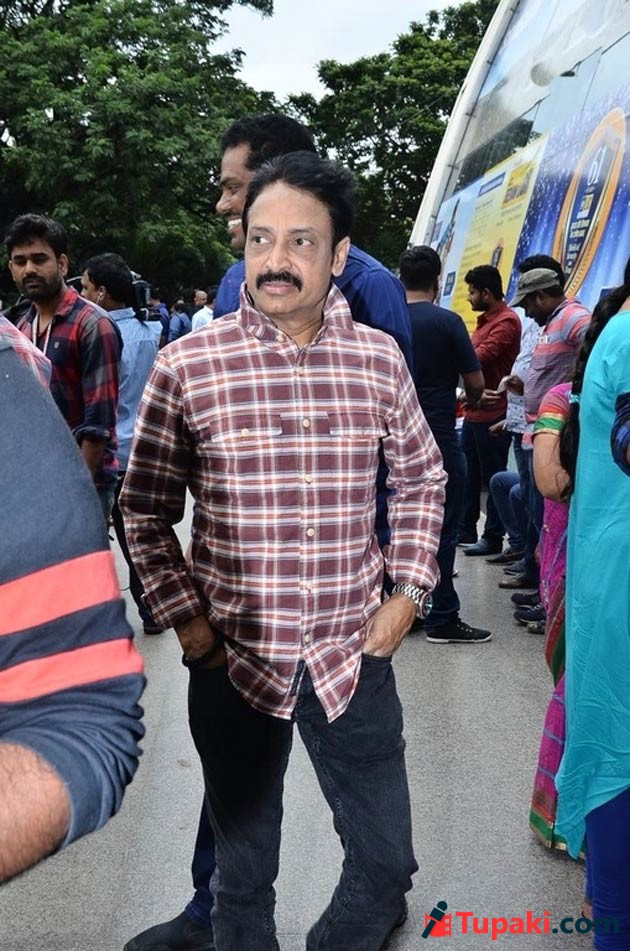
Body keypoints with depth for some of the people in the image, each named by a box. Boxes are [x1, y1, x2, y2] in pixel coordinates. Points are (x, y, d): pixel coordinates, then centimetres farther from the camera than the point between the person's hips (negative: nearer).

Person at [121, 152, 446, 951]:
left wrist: (409, 589, 3)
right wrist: (183, 616, -6)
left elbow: (421, 478, 12)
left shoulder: (380, 359, -2)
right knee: (243, 873, 16)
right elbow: (145, 508, 1)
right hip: (233, 662, -1)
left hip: (354, 658, 2)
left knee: (386, 866, 14)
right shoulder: (187, 364, -9)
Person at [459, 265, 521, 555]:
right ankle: (465, 531, 25)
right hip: (474, 412, 9)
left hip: (492, 414, -9)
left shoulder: (506, 322, -14)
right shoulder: (484, 320, 16)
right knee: (468, 475, 15)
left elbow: (478, 357, -25)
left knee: (493, 477, 1)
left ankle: (493, 537, 10)